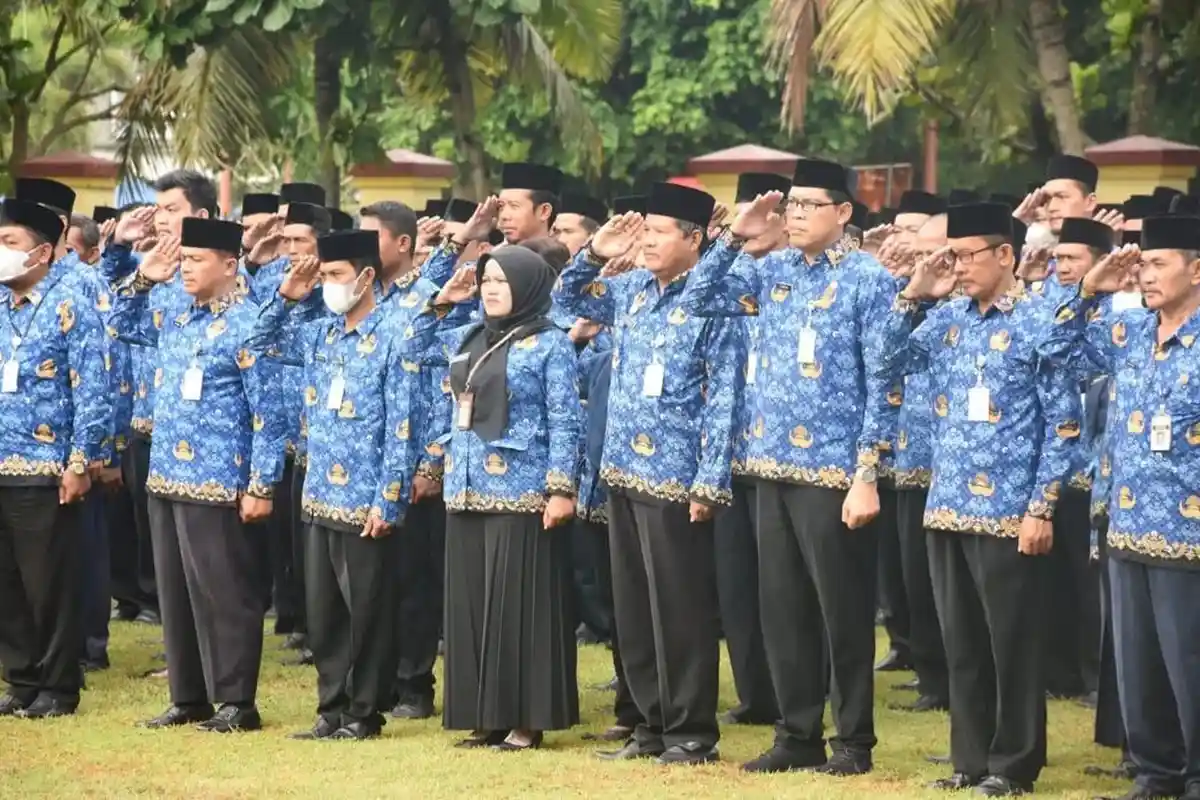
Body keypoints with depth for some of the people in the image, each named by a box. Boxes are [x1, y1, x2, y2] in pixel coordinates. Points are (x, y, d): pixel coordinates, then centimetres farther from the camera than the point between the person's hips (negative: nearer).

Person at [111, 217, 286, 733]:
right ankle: (188, 698, 20)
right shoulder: (176, 313, 10)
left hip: (218, 484, -8)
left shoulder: (247, 324, -13)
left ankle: (237, 703, 3)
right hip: (167, 477, 8)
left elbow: (268, 413, -14)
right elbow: (123, 324, 27)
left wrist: (261, 486, -16)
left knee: (223, 594, -3)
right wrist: (143, 280, 9)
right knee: (175, 593, 12)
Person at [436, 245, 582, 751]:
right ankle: (487, 716, 13)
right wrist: (441, 300, 13)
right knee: (471, 604, 7)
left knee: (519, 604, -5)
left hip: (521, 494, -7)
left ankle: (526, 720, -2)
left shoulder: (549, 343, -5)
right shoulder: (468, 339, 14)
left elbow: (564, 422, -9)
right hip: (466, 491, 7)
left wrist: (562, 488, -16)